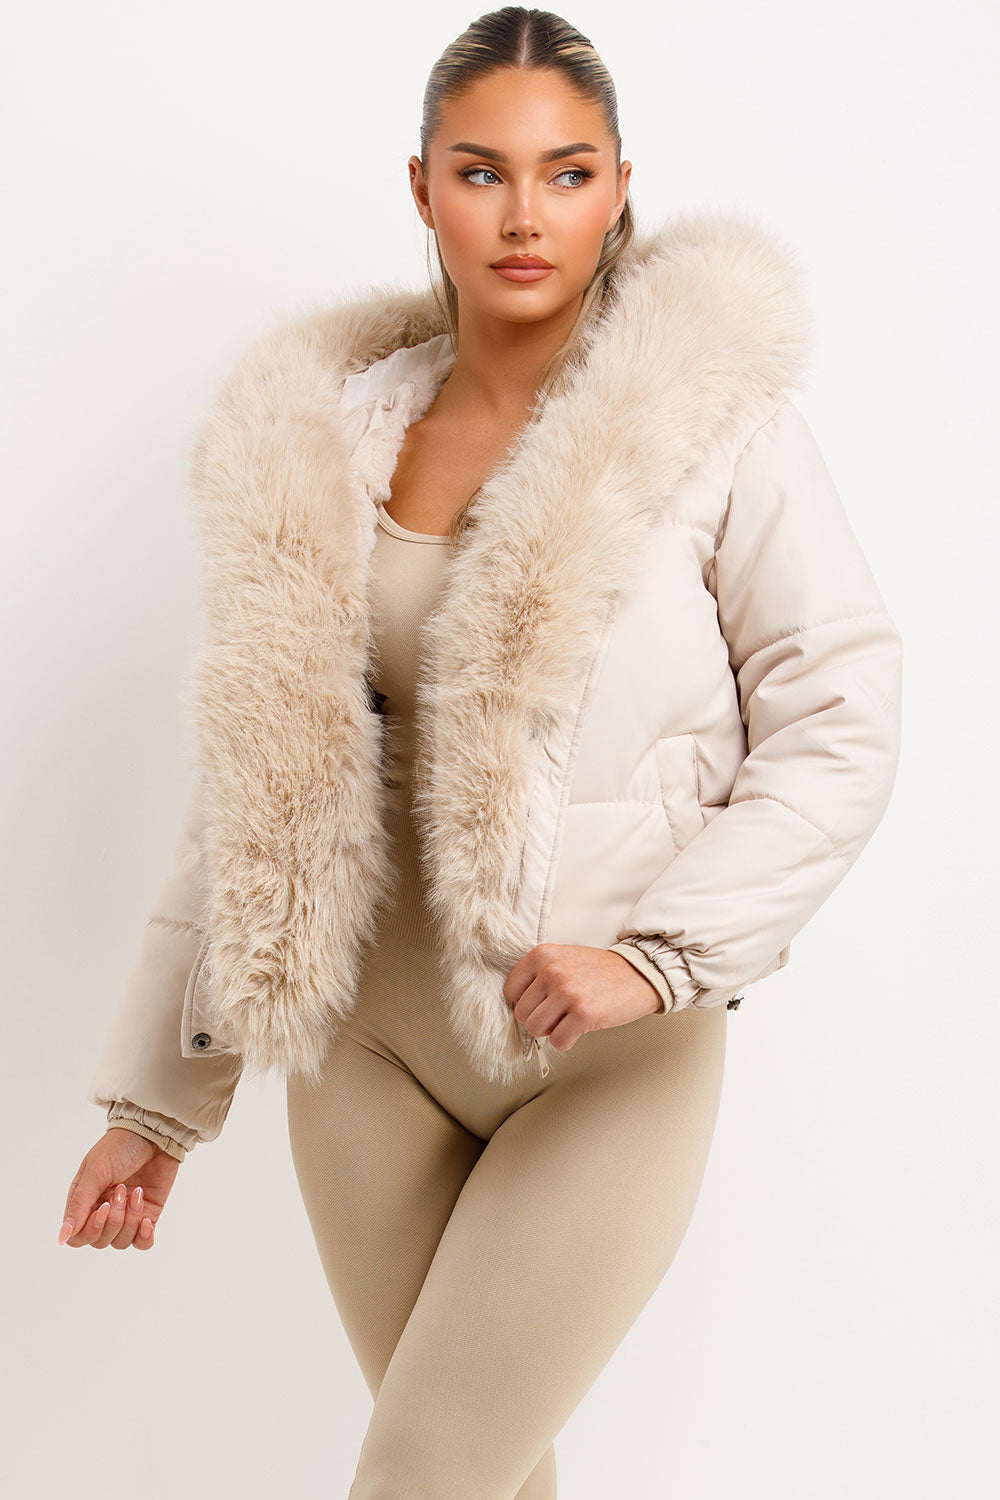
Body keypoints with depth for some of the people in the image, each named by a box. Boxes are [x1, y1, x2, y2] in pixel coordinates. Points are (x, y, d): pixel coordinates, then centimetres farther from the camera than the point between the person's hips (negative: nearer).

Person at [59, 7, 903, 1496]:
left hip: (605, 1070, -3)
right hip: (373, 1042, 4)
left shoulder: (712, 417, -10)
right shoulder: (326, 435, 1)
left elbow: (840, 732, -10)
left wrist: (658, 952, -21)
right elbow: (257, 785, 5)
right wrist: (155, 1094, 6)